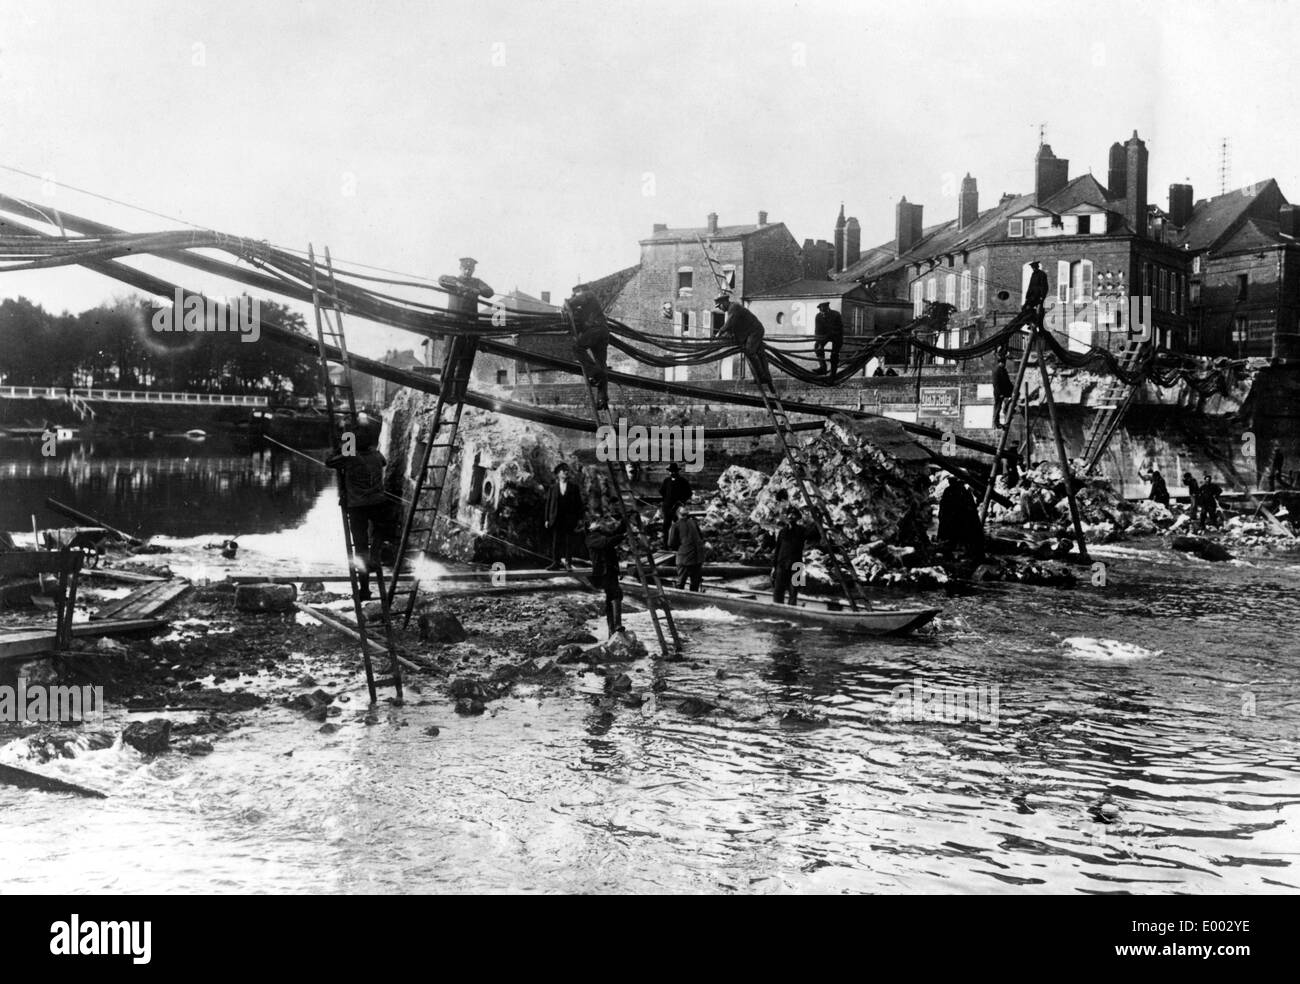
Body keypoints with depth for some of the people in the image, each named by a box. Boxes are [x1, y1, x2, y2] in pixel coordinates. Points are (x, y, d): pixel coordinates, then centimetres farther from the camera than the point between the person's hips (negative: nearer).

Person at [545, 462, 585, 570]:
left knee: (569, 541, 1)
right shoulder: (553, 488, 8)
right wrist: (547, 519, 1)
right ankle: (555, 563, 5)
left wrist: (579, 518, -1)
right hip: (556, 519, 0)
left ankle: (568, 562, 9)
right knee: (555, 541, 0)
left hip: (570, 519, 0)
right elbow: (548, 504, 7)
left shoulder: (574, 487, 9)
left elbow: (579, 503, 7)